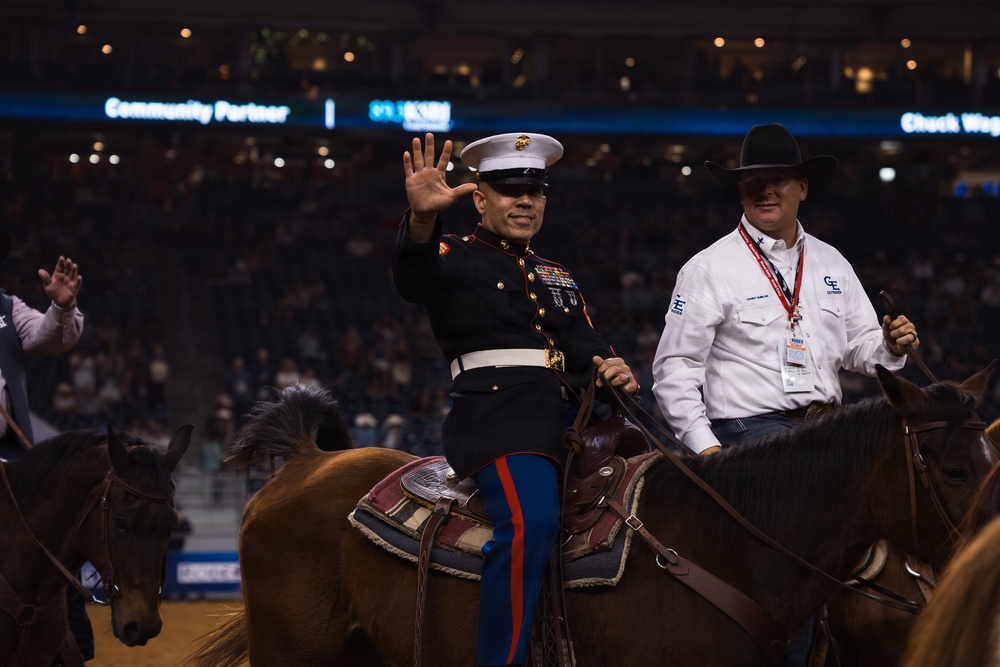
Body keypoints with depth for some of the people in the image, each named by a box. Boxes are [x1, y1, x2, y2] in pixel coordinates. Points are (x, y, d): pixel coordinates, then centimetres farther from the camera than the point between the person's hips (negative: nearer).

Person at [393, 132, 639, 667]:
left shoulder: (558, 279, 29)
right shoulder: (457, 259, 8)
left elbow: (586, 351, 22)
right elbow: (413, 279, -15)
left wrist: (612, 370, -4)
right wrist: (422, 220, -36)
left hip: (565, 419, 7)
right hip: (496, 417, -7)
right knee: (530, 522, -32)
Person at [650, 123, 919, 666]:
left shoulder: (831, 265, 17)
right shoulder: (710, 269, 2)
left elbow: (860, 348, 21)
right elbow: (675, 368, 0)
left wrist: (892, 346, -3)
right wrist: (702, 443, -10)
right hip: (748, 432, -6)